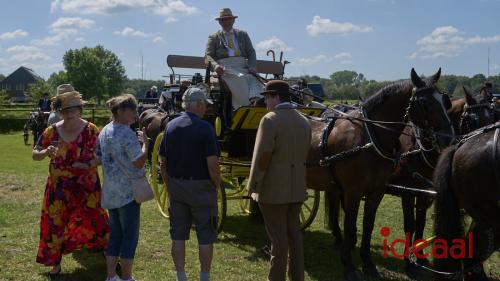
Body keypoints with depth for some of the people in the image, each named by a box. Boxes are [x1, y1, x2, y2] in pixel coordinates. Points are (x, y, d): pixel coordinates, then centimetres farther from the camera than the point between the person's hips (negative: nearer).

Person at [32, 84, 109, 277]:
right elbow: (35, 155, 4)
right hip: (59, 188, 2)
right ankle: (55, 262, 21)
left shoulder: (91, 130, -8)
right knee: (56, 223, 6)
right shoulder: (52, 131, -1)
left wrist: (89, 164, -23)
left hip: (86, 187, -2)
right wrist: (46, 152, -17)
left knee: (93, 220, 5)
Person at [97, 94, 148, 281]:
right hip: (128, 192, -8)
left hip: (110, 193, 8)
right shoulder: (127, 134, -18)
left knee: (115, 234, 15)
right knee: (130, 236, 2)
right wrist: (145, 143, -5)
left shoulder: (104, 132, 9)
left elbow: (98, 158, 16)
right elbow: (139, 162, -18)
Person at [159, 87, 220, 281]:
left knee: (178, 235, 12)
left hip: (176, 186, 5)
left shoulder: (170, 126, 5)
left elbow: (163, 163, 8)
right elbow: (212, 164, -17)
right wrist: (217, 185, -2)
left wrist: (169, 186, 16)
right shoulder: (204, 128, -13)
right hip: (201, 186, -5)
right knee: (205, 236, 7)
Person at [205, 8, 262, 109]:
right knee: (240, 79, -32)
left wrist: (252, 67, -5)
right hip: (225, 68, -3)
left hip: (243, 67, 3)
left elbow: (251, 53, 16)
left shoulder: (243, 35, 24)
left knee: (253, 81, -27)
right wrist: (215, 65, -17)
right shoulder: (214, 38, 18)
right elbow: (208, 56, 6)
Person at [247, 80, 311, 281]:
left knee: (278, 237, 0)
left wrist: (253, 186, -10)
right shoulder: (304, 121, 9)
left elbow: (261, 157, -17)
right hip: (296, 188, 7)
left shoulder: (270, 120, -15)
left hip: (273, 189, -7)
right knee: (294, 233, 15)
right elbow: (305, 154, 12)